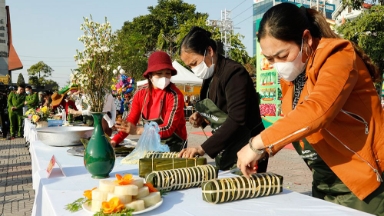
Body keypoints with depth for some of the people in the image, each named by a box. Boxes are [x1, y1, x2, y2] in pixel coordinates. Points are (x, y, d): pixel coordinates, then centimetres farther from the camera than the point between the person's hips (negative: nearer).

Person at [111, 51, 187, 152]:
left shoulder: (175, 96, -18)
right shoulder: (140, 94, -3)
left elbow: (168, 129, -24)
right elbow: (129, 123, -2)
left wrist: (138, 130, -30)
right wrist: (114, 141, -17)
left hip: (173, 145, -4)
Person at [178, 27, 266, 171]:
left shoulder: (234, 73, -18)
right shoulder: (210, 77, 8)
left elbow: (237, 121, -27)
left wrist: (202, 148, -29)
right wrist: (202, 118, 0)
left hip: (246, 152, -8)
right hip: (225, 152, 9)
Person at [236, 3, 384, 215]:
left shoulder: (338, 57, -18)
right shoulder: (292, 73, 5)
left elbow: (316, 111, -34)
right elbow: (293, 122, 12)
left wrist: (258, 143, -31)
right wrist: (263, 149, -4)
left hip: (362, 182, -7)